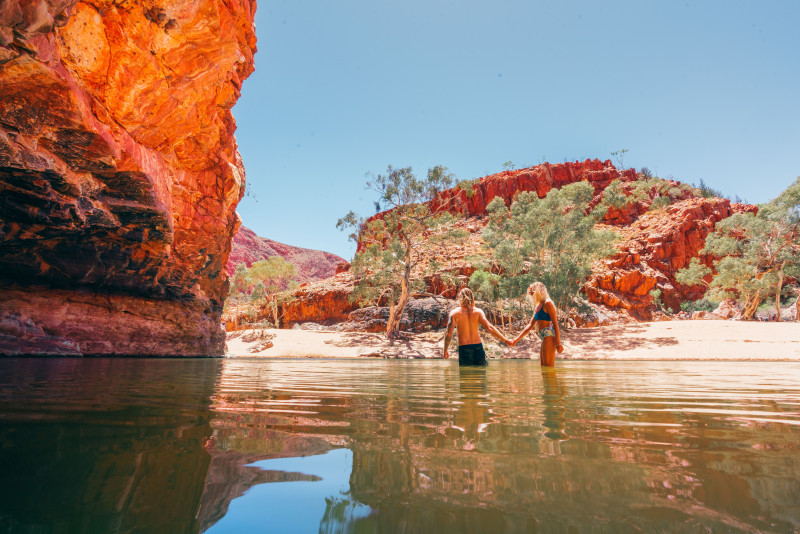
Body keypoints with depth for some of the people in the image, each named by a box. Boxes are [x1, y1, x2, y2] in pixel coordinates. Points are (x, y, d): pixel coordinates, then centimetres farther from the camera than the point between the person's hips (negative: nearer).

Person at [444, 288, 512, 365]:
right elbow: (489, 327, -9)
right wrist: (505, 340, -6)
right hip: (478, 347, 2)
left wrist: (445, 350, 4)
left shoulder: (454, 313, -3)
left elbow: (448, 334, -6)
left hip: (463, 348, -2)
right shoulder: (478, 311, 0)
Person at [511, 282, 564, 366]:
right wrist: (517, 339, 23)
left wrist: (558, 343, -17)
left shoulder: (547, 303, -5)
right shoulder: (537, 307, 20)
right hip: (543, 338, 9)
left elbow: (555, 324, -11)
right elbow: (530, 325, 24)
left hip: (549, 336, -9)